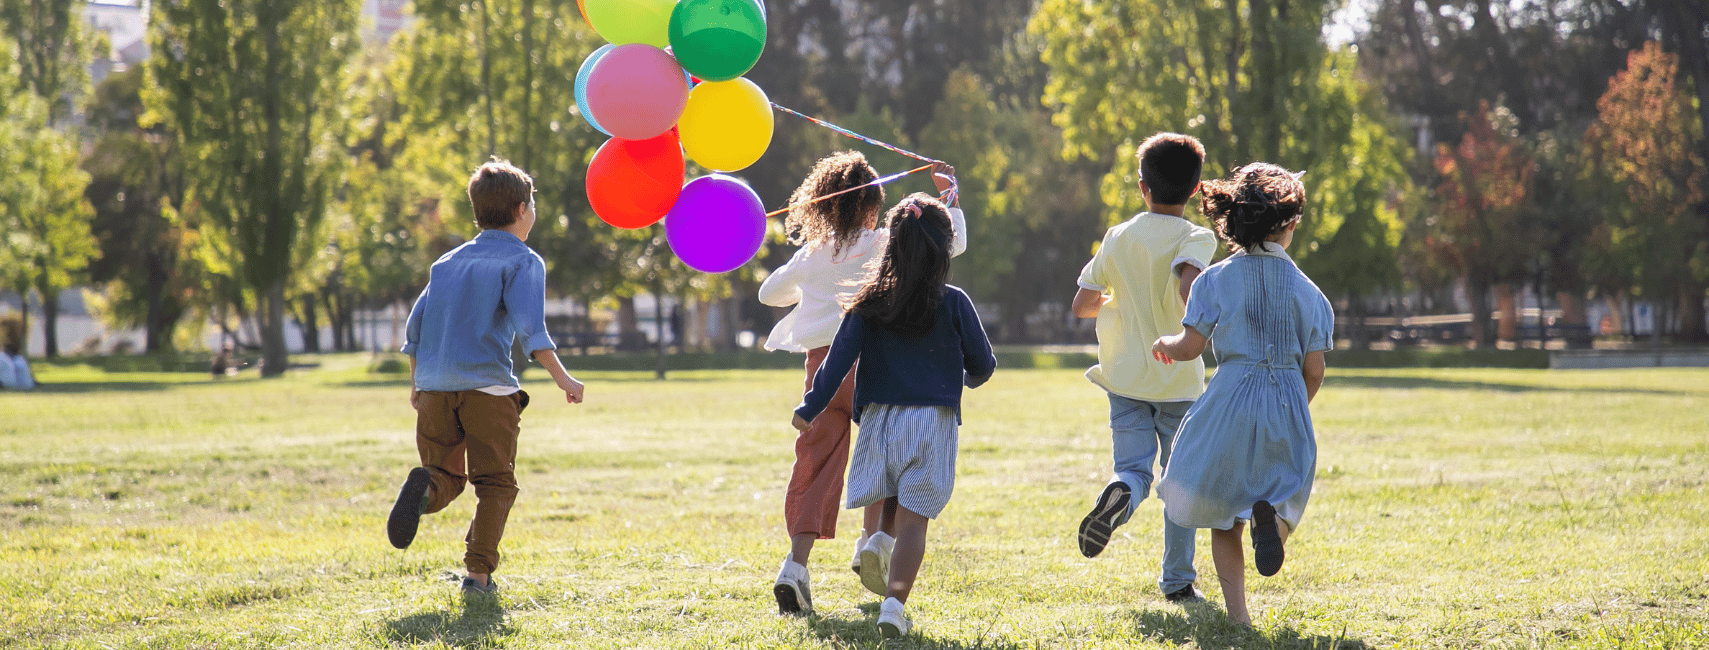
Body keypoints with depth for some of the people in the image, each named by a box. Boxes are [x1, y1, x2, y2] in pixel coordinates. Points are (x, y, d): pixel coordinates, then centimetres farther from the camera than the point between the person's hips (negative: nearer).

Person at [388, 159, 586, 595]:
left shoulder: (448, 262, 20)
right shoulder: (522, 261, 2)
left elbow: (415, 326, 18)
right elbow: (529, 326, -13)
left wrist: (416, 383, 28)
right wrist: (562, 378, -14)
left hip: (434, 386, 4)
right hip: (487, 385, -4)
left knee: (448, 476, 13)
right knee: (495, 484, 5)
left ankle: (424, 487, -22)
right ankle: (479, 572, -6)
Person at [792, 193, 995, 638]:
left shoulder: (871, 302, 1)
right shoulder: (953, 303, -2)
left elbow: (839, 358, -4)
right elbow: (983, 364, 7)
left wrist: (810, 408, 1)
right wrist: (968, 379, 29)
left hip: (879, 417, 2)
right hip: (932, 419, -2)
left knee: (890, 504, 25)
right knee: (913, 518, -4)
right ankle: (894, 602, -20)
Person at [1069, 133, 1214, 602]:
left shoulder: (1119, 238, 3)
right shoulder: (1197, 238, -9)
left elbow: (1082, 305, 6)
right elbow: (1190, 287, -30)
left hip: (1126, 375, 2)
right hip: (1180, 378, -2)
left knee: (1134, 469, 1)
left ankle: (1118, 495, -35)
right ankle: (1177, 579, 14)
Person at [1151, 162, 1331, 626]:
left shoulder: (1217, 280, -3)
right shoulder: (1306, 290, 2)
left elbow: (1190, 348, -7)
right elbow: (1314, 370, 2)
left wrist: (1164, 343, 15)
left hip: (1231, 400, -1)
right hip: (1289, 404, 1)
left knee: (1222, 512, 13)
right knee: (1284, 493, 15)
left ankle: (1237, 611, 2)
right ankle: (1270, 516, -24)